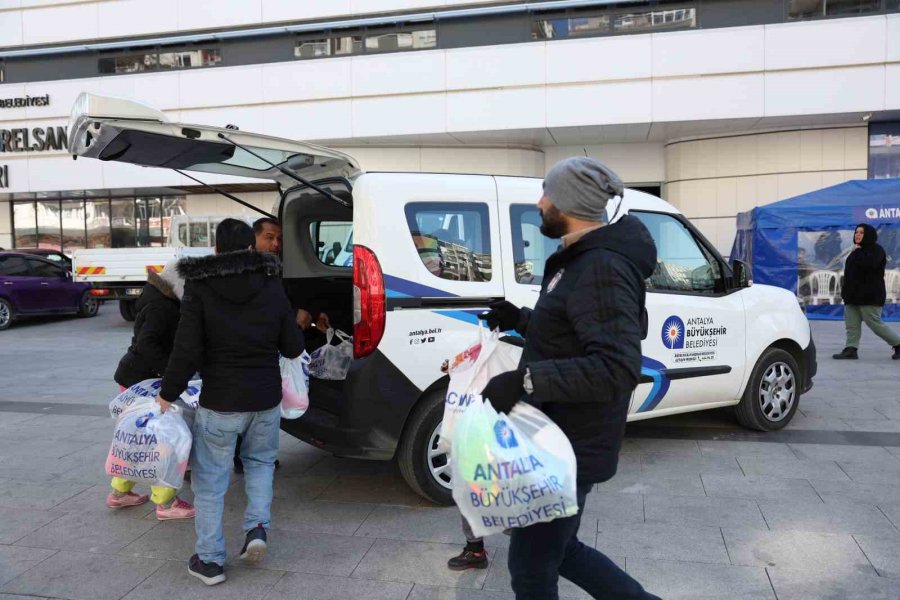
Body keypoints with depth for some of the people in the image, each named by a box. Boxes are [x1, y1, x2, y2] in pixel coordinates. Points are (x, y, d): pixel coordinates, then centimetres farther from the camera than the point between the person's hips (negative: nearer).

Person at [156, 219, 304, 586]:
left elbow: (187, 350, -13)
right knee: (260, 461, 26)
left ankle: (210, 560, 16)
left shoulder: (199, 288, -8)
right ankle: (257, 528, 12)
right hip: (265, 399, 3)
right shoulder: (272, 286, 1)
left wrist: (168, 394, -1)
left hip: (220, 402, -3)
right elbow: (293, 348, 4)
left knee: (210, 481, 10)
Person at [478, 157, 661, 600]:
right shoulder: (585, 260, 11)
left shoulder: (601, 269, -23)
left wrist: (523, 381, -33)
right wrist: (520, 320, 13)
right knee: (560, 550, 26)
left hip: (570, 448, -10)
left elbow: (617, 368, -32)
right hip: (563, 439, 11)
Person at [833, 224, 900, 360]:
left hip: (869, 296, -9)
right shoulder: (858, 250, 19)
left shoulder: (876, 249, -9)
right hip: (854, 295, 9)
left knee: (875, 324, -5)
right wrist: (846, 291, 17)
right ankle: (851, 349, 0)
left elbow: (868, 264, -30)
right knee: (852, 324, 1)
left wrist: (858, 252, -17)